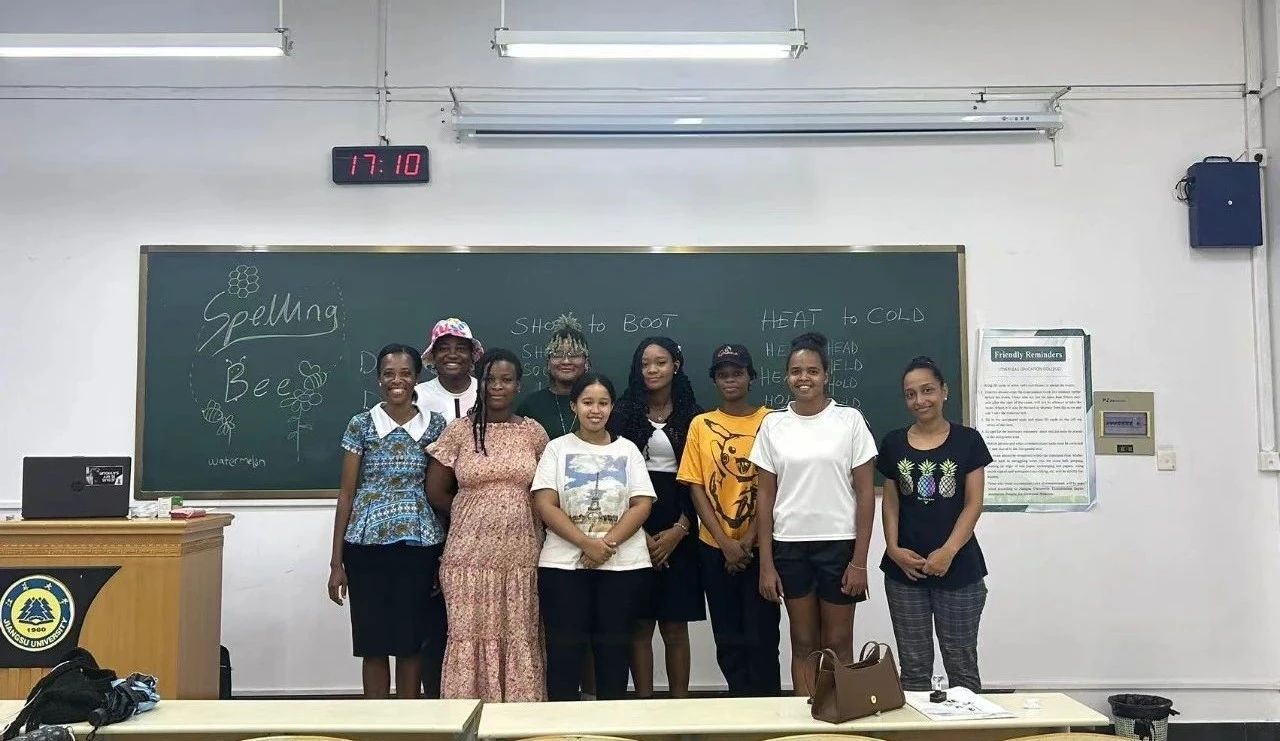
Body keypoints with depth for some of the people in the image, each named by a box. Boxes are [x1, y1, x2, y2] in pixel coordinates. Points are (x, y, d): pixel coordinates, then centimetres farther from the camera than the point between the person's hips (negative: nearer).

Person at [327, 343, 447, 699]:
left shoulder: (435, 425, 4)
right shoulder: (361, 425, 2)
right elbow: (347, 493, 4)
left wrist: (446, 551, 0)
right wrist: (336, 562, 1)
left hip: (419, 543, 0)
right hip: (367, 544, 0)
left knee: (411, 638, 6)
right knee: (373, 640, 5)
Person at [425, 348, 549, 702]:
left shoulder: (534, 432, 6)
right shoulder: (458, 430, 2)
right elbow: (435, 491, 6)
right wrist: (473, 513, 7)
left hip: (521, 553, 1)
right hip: (471, 553, -1)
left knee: (520, 638, 4)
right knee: (471, 636, 1)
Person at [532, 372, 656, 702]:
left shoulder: (627, 450, 9)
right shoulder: (557, 448, 5)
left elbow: (642, 504, 0)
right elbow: (545, 505, -4)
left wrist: (607, 543, -14)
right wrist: (587, 543, -15)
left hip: (623, 565, 1)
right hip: (564, 564, -1)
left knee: (613, 649, 5)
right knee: (564, 650, 1)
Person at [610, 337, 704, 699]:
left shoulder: (691, 415, 5)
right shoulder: (625, 413, 4)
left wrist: (679, 530, -9)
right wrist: (638, 532, -10)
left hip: (678, 532, 0)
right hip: (633, 529, 0)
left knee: (675, 625, 3)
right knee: (639, 624, 1)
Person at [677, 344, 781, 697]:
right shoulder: (701, 425, 5)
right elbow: (696, 487, 1)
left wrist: (748, 541, -10)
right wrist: (725, 542, -8)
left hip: (759, 546, -2)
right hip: (714, 548, 2)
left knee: (761, 637, -1)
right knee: (728, 640, 9)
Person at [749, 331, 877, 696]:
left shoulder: (849, 420, -2)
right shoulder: (773, 424, 3)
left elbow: (865, 494, -3)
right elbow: (766, 496, 4)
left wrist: (860, 560, -8)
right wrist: (766, 563, 0)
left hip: (839, 544, -2)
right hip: (790, 546, 2)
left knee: (838, 644, 5)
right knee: (803, 644, 9)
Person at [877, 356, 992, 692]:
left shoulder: (968, 440, 0)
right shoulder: (893, 443, 7)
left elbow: (973, 503, -3)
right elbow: (890, 501, 8)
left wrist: (948, 552, -14)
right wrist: (893, 548, -7)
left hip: (958, 569, -2)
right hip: (904, 570, 2)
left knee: (961, 664, 5)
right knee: (913, 666, 9)